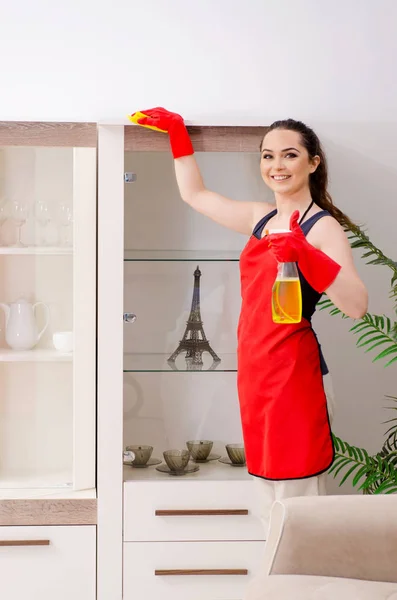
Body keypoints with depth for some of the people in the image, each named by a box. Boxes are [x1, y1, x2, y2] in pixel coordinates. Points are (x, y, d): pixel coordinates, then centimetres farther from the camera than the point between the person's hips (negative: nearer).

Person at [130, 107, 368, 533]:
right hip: (255, 373, 7)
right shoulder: (261, 218, 14)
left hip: (295, 375, -7)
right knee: (270, 512, 13)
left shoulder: (323, 227, -8)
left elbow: (356, 305, -22)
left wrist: (304, 254, -33)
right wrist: (176, 132, 29)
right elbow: (195, 194, 28)